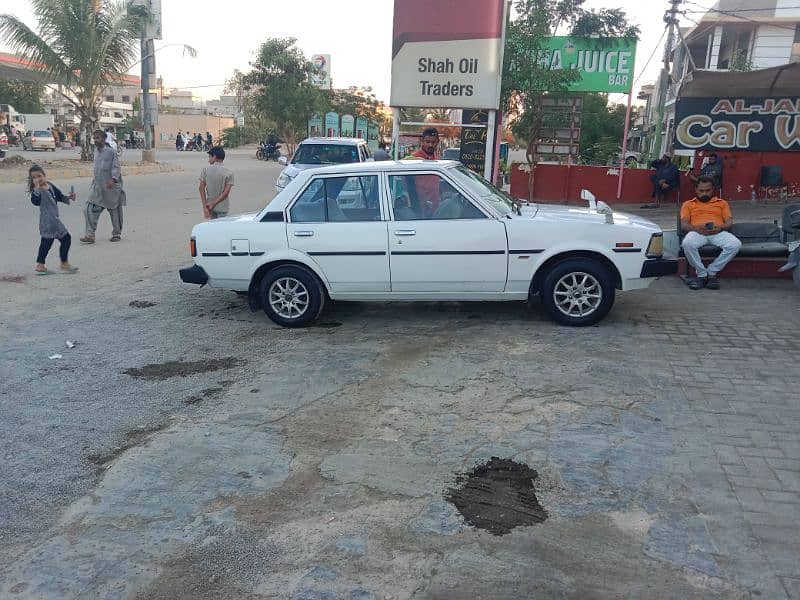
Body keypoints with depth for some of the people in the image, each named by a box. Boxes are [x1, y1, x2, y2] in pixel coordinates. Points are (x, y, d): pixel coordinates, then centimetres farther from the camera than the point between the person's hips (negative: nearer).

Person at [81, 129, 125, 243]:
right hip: (97, 186, 6)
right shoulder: (96, 151, 11)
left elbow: (116, 167, -15)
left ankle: (117, 234, 23)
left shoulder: (111, 152, -10)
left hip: (111, 187, -6)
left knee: (114, 211, 7)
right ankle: (90, 235, -3)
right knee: (90, 210, -5)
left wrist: (113, 179, -31)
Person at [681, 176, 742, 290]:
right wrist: (696, 228, -15)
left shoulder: (722, 203, 27)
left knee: (735, 244, -32)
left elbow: (729, 222, 14)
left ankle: (712, 272, -18)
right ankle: (701, 274, -20)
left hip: (718, 233, 1)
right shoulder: (688, 204, 23)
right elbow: (684, 225, 9)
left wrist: (720, 227, -11)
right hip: (697, 232, -1)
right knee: (687, 244, -39)